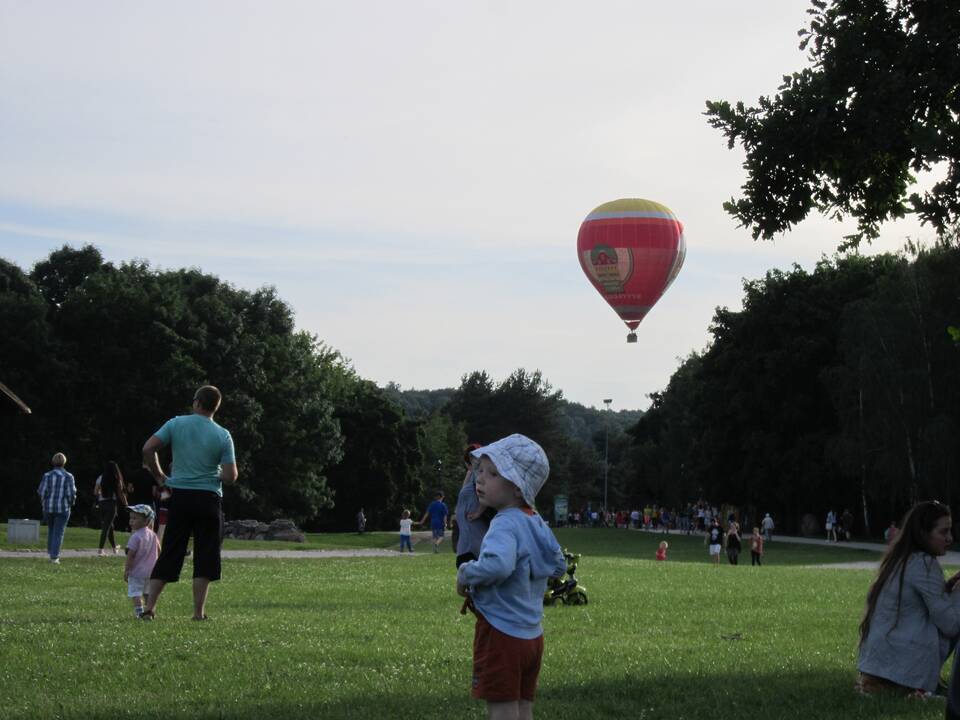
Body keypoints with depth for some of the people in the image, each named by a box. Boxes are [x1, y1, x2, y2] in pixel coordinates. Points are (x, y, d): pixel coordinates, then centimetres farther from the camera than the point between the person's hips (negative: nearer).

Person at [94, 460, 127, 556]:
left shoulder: (100, 478, 2)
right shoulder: (117, 480, -7)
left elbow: (95, 492, 5)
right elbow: (120, 494, -5)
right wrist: (125, 504, 8)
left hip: (101, 503, 4)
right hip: (112, 503, -4)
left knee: (109, 526, 18)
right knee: (107, 526, -3)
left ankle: (114, 547, 33)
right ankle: (100, 548, -12)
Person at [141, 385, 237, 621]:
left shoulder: (176, 424, 0)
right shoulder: (223, 435, -4)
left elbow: (148, 448, -6)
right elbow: (231, 476, -9)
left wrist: (159, 476, 8)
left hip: (179, 496, 2)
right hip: (209, 499, -2)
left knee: (168, 554, 8)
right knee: (205, 556, 5)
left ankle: (149, 607, 4)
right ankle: (199, 612, 3)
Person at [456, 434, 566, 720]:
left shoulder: (505, 524, -20)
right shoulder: (537, 523, 8)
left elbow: (497, 565, -40)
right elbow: (559, 567, 20)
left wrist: (466, 574, -23)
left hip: (501, 635, -9)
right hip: (532, 637, 9)